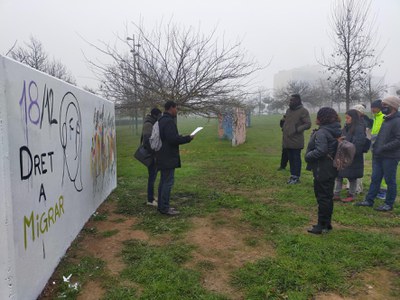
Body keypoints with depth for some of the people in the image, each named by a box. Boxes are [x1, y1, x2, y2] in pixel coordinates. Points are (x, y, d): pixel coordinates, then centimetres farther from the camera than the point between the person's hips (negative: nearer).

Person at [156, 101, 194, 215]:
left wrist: (183, 137, 15)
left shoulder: (162, 120, 15)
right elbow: (173, 139, -25)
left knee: (163, 181, 15)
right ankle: (164, 208, 1)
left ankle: (162, 206, 23)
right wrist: (188, 138, -13)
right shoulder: (169, 121, -17)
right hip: (168, 157, -11)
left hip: (162, 157, 11)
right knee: (168, 182, -4)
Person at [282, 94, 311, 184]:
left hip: (296, 140, -7)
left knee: (296, 159, 2)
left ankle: (296, 177, 11)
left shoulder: (303, 111, -9)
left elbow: (308, 124, -13)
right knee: (291, 159, 14)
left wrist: (297, 129, -19)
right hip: (288, 140, 7)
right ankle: (292, 175, 24)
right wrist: (284, 128, 11)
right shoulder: (288, 110, 14)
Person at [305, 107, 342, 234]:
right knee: (328, 196, 16)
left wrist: (308, 156, -14)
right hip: (331, 170, 9)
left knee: (322, 197, -1)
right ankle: (327, 223, 27)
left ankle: (322, 226, 9)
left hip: (322, 170, -9)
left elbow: (320, 151, -28)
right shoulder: (336, 131, 10)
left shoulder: (322, 132, -20)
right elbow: (335, 149, 15)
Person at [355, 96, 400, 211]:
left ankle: (389, 204, 16)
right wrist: (375, 146, 11)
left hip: (390, 157, -8)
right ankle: (369, 200, 20)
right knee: (375, 179, 12)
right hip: (378, 156, 8)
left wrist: (383, 148, -23)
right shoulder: (386, 119, 14)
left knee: (390, 180, 4)